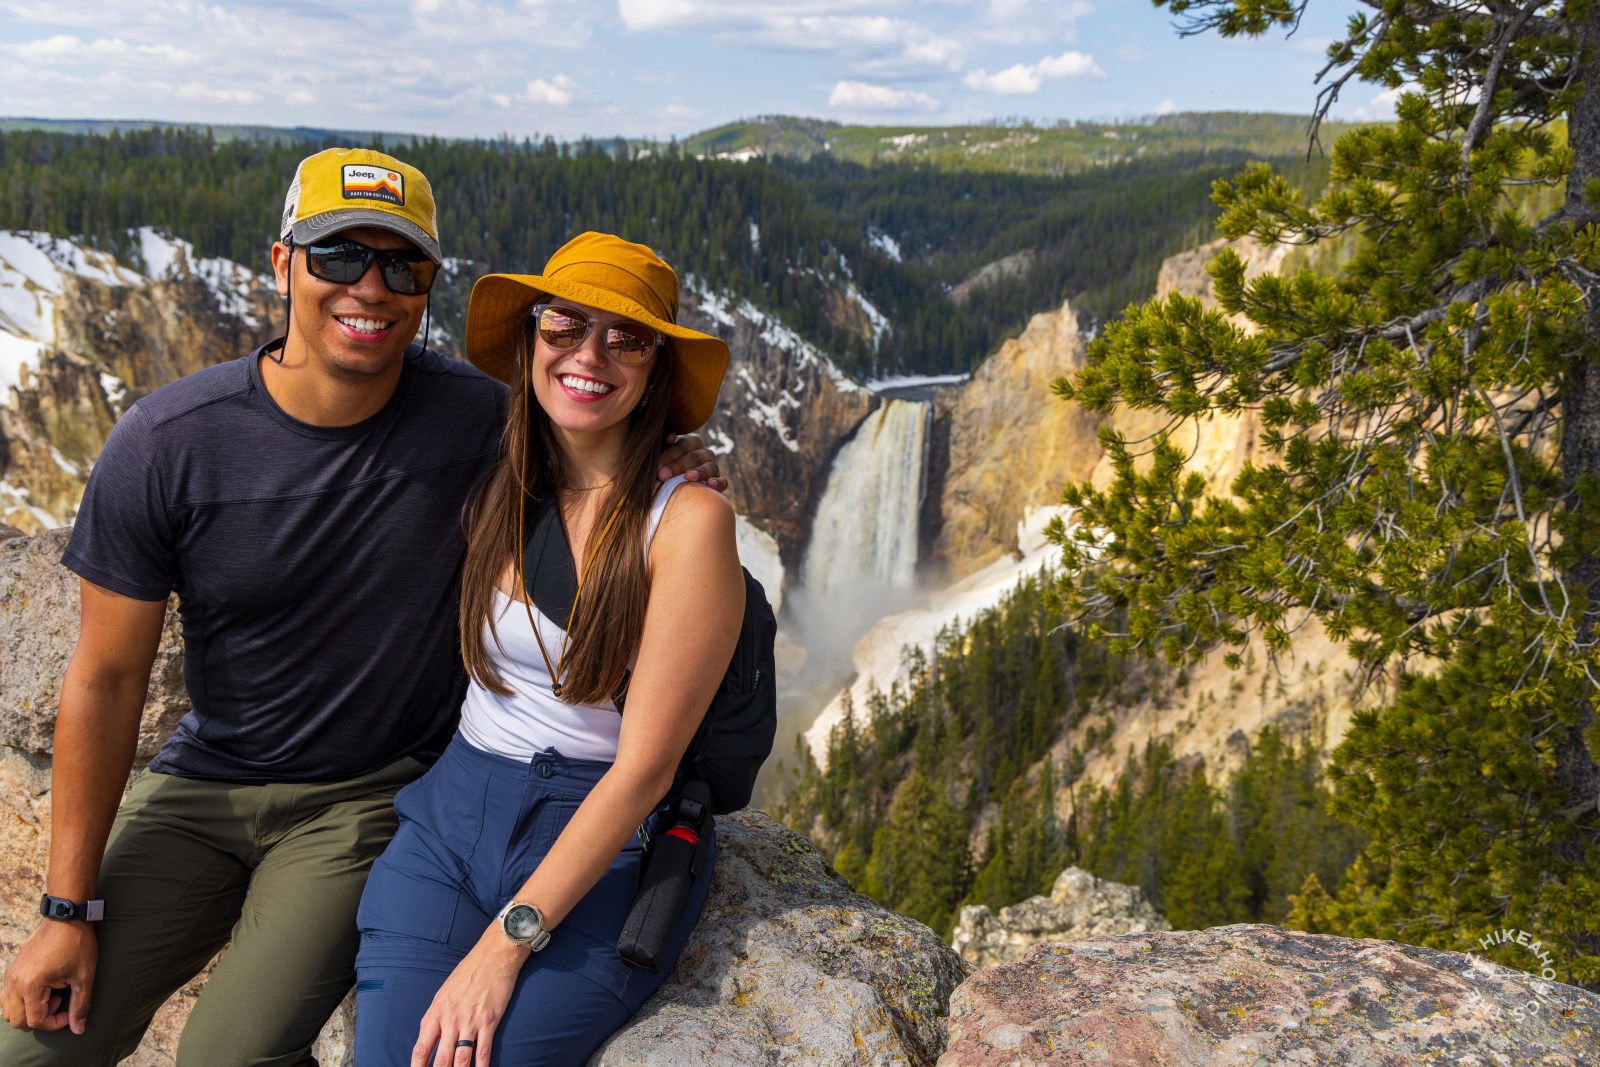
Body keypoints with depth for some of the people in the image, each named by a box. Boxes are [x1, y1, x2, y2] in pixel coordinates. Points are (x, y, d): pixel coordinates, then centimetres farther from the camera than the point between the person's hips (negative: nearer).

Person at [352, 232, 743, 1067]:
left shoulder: (686, 521, -11)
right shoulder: (496, 491, 5)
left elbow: (644, 766, -13)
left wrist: (509, 941, -16)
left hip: (605, 844, -3)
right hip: (450, 810, 4)